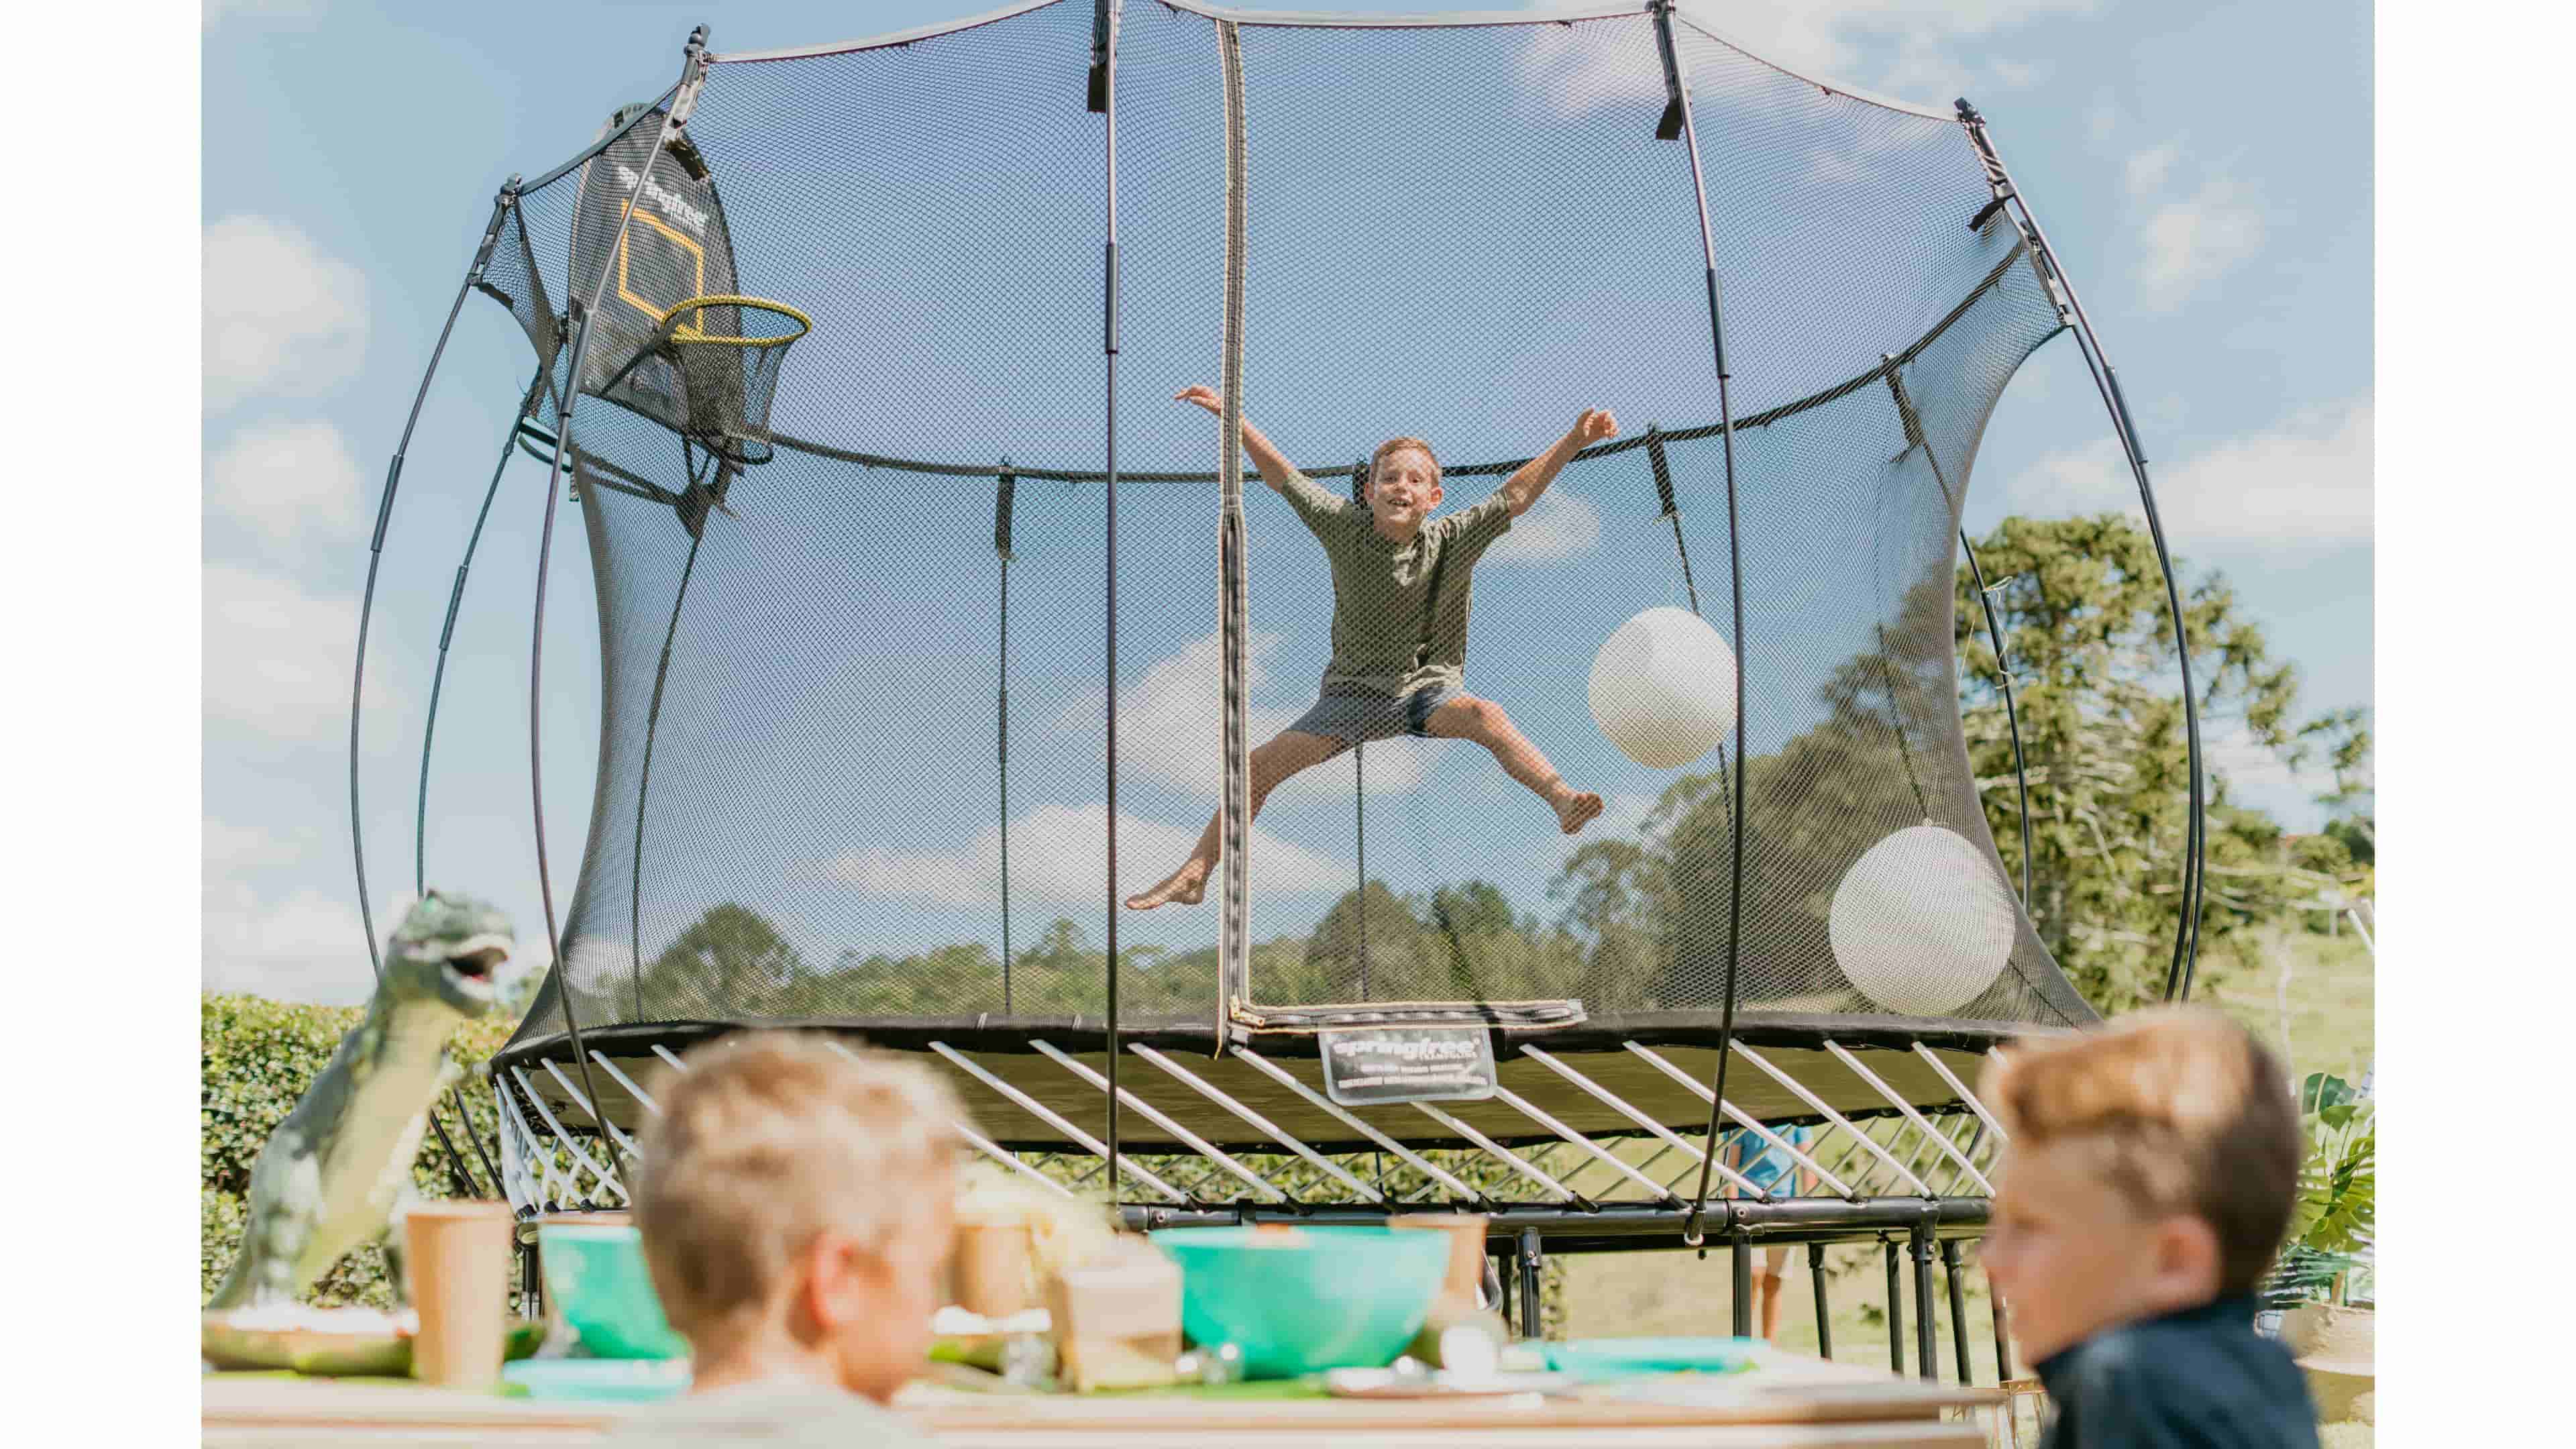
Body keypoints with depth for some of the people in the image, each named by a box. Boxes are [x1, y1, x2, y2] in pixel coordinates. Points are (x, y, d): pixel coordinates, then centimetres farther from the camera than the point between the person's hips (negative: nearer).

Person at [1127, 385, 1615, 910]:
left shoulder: (1452, 540, -11)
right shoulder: (1345, 528, -8)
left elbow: (1516, 495, -14)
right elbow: (1283, 477, -2)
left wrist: (1574, 441, -23)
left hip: (1429, 688, -1)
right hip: (1354, 693, 2)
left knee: (1486, 716, -35)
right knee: (1261, 766, -9)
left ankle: (1562, 798, -44)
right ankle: (1192, 876, -1)